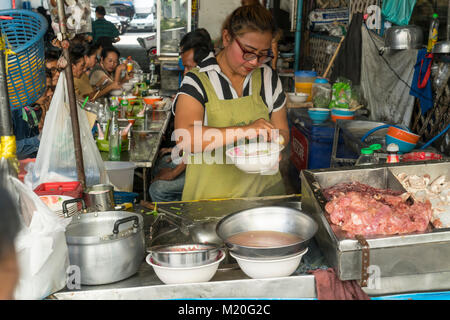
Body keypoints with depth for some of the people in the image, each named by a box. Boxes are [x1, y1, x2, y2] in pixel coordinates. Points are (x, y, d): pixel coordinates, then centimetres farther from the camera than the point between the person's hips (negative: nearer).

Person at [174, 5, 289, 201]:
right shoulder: (198, 81, -6)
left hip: (264, 188, 3)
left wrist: (275, 140, -8)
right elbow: (184, 139, -23)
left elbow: (282, 131, 16)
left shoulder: (268, 78, 8)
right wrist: (245, 130, -27)